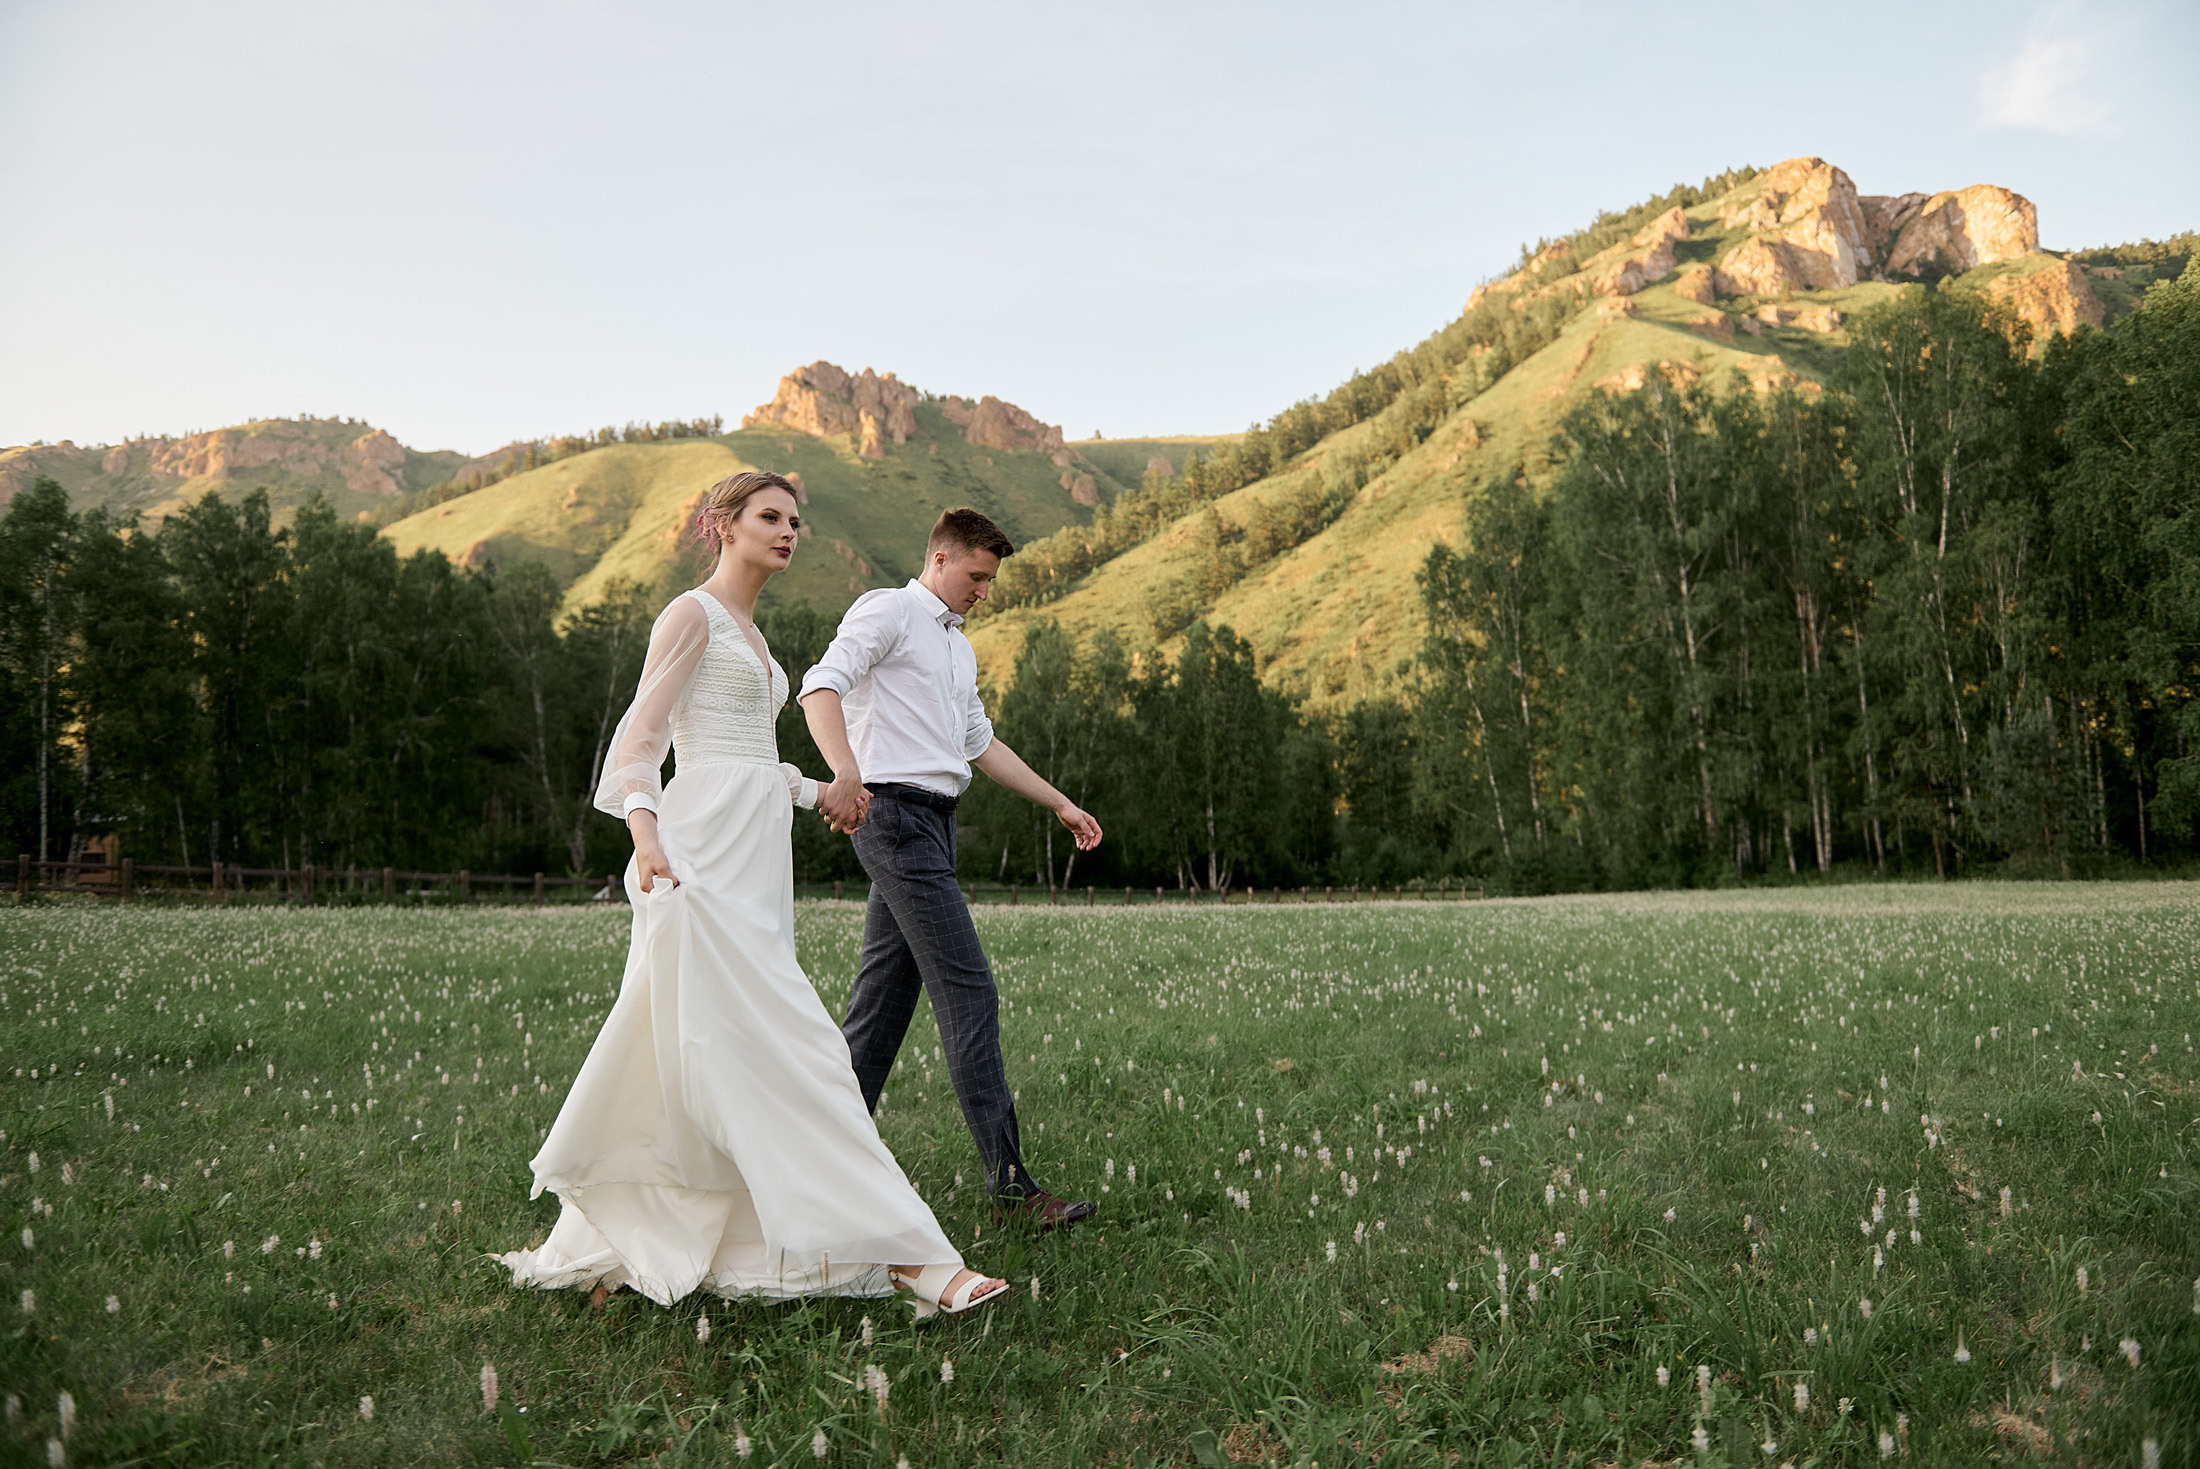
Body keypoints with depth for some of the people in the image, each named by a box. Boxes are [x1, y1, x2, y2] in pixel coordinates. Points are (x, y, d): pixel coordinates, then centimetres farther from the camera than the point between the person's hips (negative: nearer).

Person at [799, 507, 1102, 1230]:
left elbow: (981, 744, 31)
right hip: (895, 812, -9)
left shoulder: (958, 648, 26)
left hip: (932, 822, 10)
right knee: (968, 991, -12)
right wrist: (846, 773, -34)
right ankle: (1009, 1180, -10)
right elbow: (821, 687, -17)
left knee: (885, 994, 9)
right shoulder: (887, 609, -2)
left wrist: (1060, 803, 27)